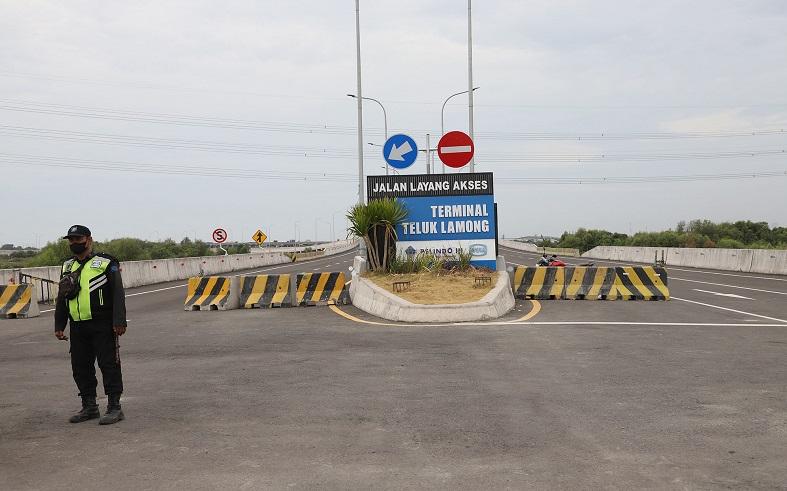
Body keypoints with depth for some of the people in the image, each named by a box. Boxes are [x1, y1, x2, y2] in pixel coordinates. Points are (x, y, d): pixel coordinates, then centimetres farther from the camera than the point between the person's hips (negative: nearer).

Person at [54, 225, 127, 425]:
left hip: (102, 326, -7)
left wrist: (119, 322, -15)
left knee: (109, 365, -4)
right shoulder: (67, 267, 16)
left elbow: (118, 294, -8)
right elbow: (62, 298, 22)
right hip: (78, 328, 7)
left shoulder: (105, 263, -4)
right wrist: (59, 325, 17)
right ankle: (89, 407, 22)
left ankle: (114, 407, 1)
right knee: (80, 367, 11)